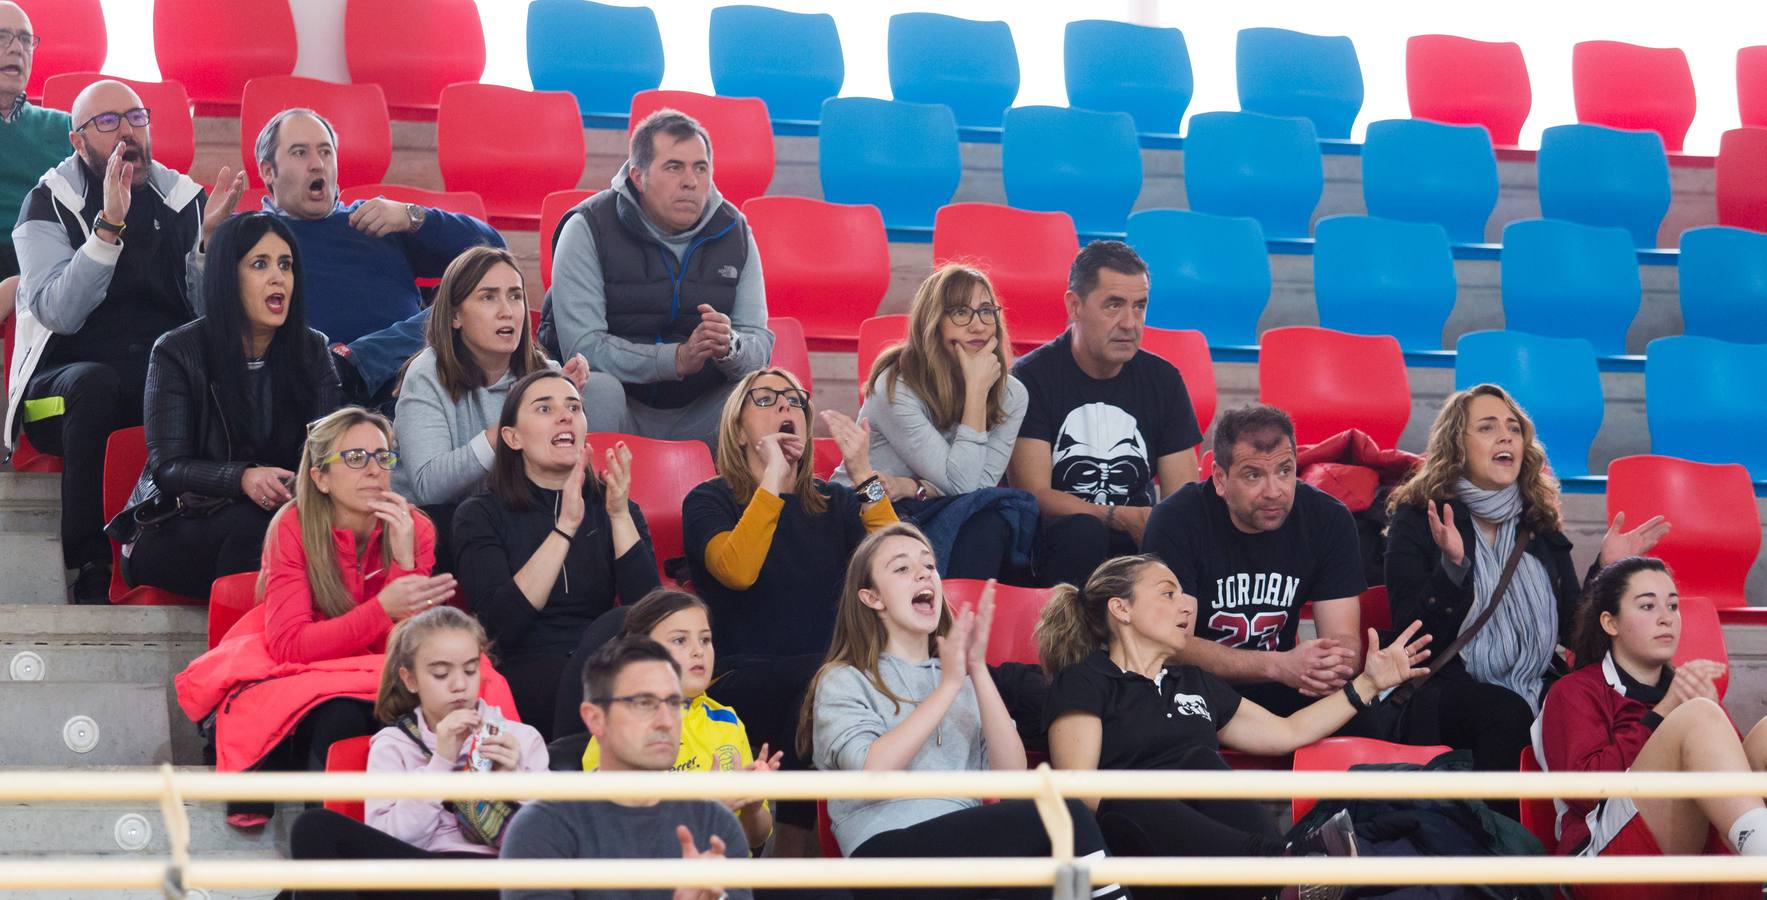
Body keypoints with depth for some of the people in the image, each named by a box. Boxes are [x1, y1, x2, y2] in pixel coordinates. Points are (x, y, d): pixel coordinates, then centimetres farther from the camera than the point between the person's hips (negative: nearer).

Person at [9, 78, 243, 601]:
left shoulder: (183, 199, 13)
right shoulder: (49, 205, 3)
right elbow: (60, 312, -14)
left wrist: (210, 237, -11)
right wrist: (110, 225, -23)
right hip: (68, 377, -2)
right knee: (94, 381, -38)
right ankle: (89, 572, -34)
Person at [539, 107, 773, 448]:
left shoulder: (734, 232, 4)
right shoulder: (588, 229, -9)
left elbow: (760, 344, -1)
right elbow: (581, 347, -18)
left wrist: (729, 347, -27)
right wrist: (677, 359, -30)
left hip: (697, 412, 3)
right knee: (598, 390, -34)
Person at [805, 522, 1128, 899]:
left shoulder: (958, 674, 23)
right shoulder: (842, 681, 9)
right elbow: (871, 775, -13)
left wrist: (979, 672, -4)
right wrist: (948, 686, -11)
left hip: (968, 849, 5)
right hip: (890, 854, -5)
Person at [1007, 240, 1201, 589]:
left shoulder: (1163, 380, 9)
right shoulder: (1031, 378, -4)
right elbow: (1034, 495, -11)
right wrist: (1122, 518, -23)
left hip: (1136, 546, 3)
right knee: (1081, 533, -38)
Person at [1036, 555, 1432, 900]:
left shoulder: (1197, 683, 32)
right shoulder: (1084, 682, 10)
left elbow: (1287, 732, 34)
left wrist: (1368, 683, 31)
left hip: (1206, 832, 5)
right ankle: (1289, 863, -64)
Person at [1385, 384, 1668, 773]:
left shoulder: (1540, 524, 16)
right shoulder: (1417, 520, 2)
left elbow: (1573, 629, 14)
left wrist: (1606, 569, 1)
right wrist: (1452, 566, -23)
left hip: (1535, 693, 4)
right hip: (1446, 693, -4)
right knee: (1507, 714, -37)